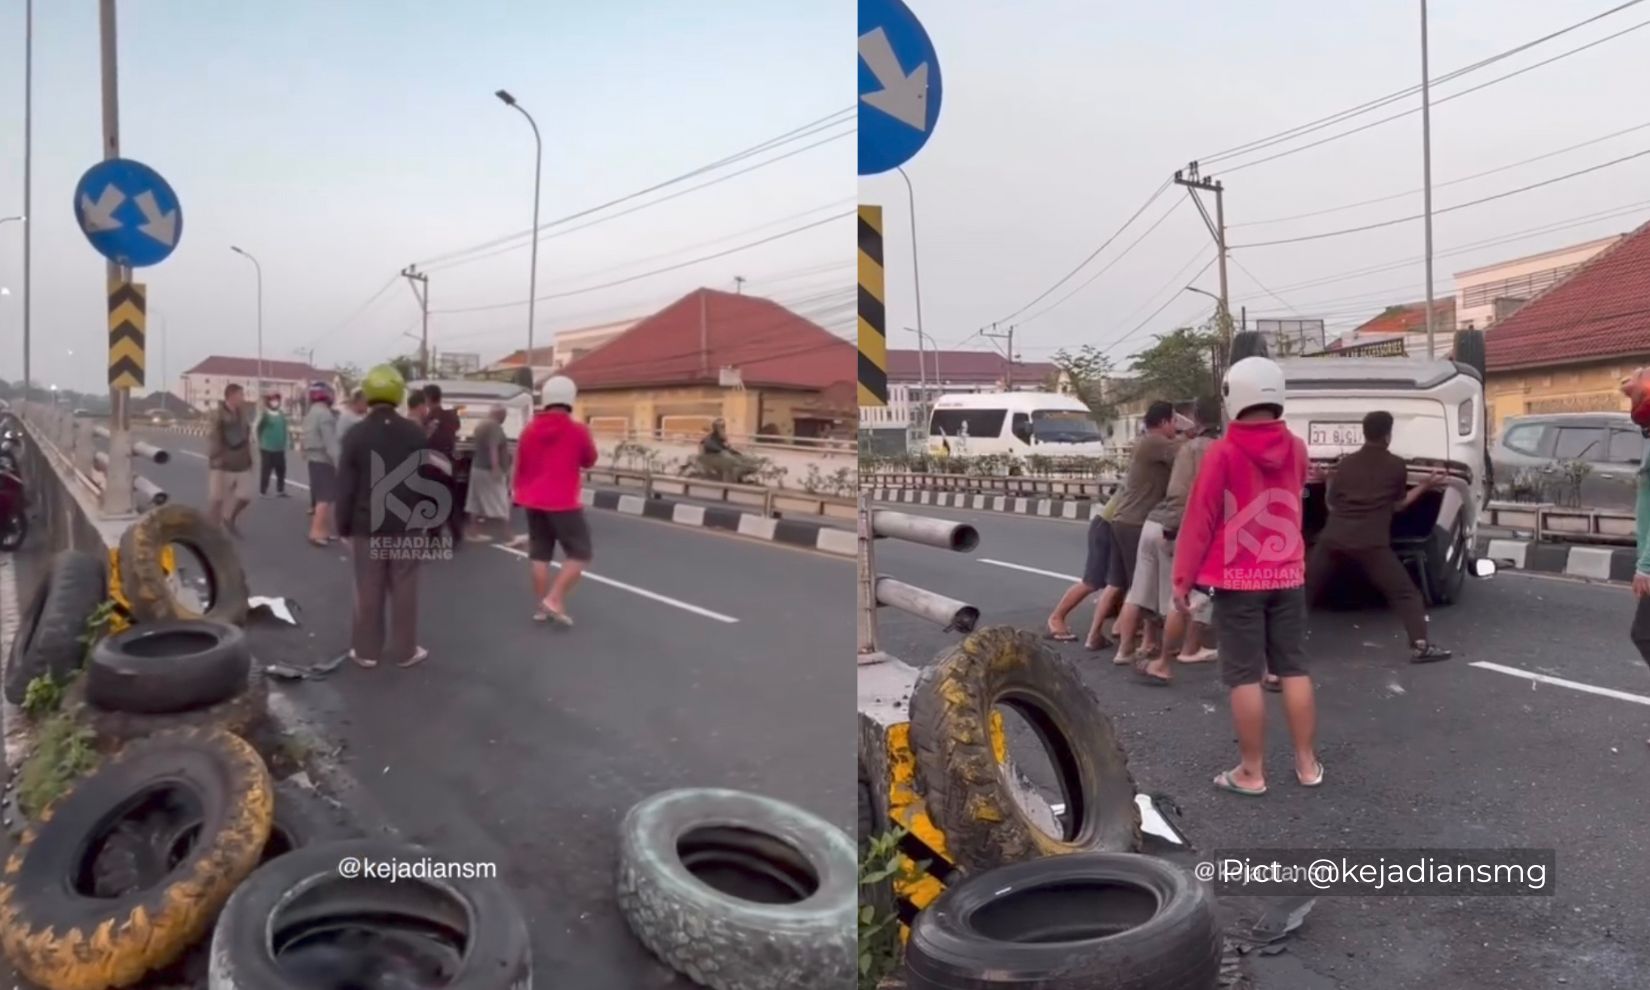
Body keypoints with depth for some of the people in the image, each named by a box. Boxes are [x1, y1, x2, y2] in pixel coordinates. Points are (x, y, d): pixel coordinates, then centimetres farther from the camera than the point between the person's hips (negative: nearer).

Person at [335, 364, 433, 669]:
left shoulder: (356, 435, -5)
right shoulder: (416, 434, -3)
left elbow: (345, 486, -3)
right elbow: (428, 481, 1)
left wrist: (344, 524, 6)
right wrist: (428, 518, 10)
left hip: (367, 526, 0)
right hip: (407, 525, 1)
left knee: (368, 592, 7)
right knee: (404, 591, 6)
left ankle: (366, 650, 15)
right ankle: (405, 651, 12)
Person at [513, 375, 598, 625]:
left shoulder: (529, 430, 4)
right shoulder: (577, 430, -10)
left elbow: (519, 466, 11)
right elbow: (589, 461, 5)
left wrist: (521, 494, 22)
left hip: (534, 502, 5)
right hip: (564, 503, -5)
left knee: (540, 555, 12)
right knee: (579, 553, 4)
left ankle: (542, 606, 15)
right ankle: (554, 600, -7)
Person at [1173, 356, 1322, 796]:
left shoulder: (1223, 452, -13)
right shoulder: (1296, 449, 2)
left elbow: (1199, 520, -11)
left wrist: (1183, 579, -5)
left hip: (1237, 580, -5)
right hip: (1288, 577, 5)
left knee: (1244, 677, 1)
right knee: (1294, 670, 12)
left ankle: (1251, 772, 7)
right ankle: (1307, 764, 20)